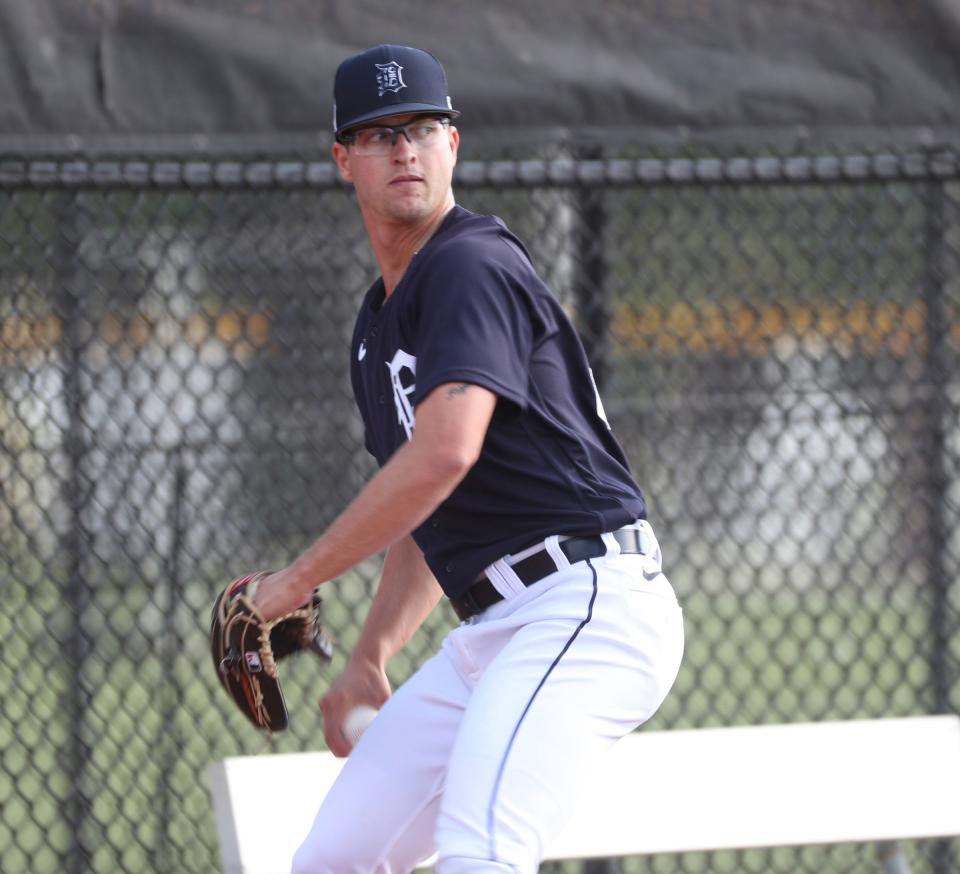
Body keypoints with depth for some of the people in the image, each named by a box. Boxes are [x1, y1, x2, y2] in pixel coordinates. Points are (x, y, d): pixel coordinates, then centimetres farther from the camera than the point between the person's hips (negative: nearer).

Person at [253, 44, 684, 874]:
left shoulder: (472, 266, -9)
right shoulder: (380, 321, 22)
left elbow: (443, 455, -23)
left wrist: (299, 580, -16)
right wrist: (370, 658, 21)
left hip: (588, 605, -10)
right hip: (491, 633, 10)